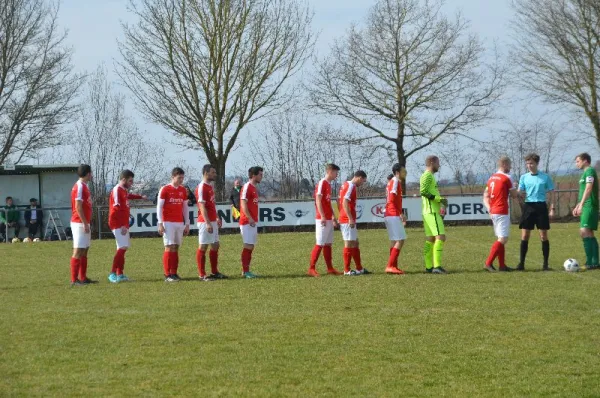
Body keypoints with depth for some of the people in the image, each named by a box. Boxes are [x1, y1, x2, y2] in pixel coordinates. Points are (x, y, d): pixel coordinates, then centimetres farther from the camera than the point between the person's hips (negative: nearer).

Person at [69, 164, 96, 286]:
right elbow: (78, 207, -19)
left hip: (84, 223, 10)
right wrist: (85, 223, -20)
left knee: (84, 250, 12)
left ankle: (83, 278, 16)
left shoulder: (84, 186, 16)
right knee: (78, 250, -9)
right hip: (80, 224, -10)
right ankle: (74, 279, -10)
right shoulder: (79, 187, -14)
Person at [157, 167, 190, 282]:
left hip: (180, 223, 5)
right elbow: (159, 207, -5)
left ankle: (174, 273, 8)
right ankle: (167, 275, -8)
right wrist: (160, 223, -11)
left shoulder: (183, 190, 12)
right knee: (169, 248, -8)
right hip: (168, 222, -5)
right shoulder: (165, 189, -4)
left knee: (176, 248, 5)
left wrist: (187, 224, 12)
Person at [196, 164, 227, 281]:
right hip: (205, 222, -10)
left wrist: (217, 218, 19)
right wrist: (208, 223, -24)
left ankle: (214, 272, 18)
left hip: (212, 222, 10)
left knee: (215, 246, 12)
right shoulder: (202, 187, -14)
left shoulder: (210, 186, 15)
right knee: (203, 247, -5)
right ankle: (202, 275, -2)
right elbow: (202, 206, -19)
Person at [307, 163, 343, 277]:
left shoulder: (328, 184, 17)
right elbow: (318, 201, -17)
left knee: (328, 244, 11)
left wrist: (333, 217, 23)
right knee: (320, 244, -9)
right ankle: (311, 269, -7)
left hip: (328, 219, 9)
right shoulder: (322, 183, -11)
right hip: (323, 219, -9)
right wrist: (322, 216, -23)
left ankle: (330, 268, 14)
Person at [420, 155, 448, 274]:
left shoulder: (428, 176, 21)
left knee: (430, 239, 9)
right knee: (440, 237, -14)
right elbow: (423, 192, -21)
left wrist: (440, 202, 20)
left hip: (428, 212, 10)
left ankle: (429, 267, 9)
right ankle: (437, 265, -20)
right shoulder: (428, 175, -10)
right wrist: (439, 199, -19)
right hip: (432, 212, -10)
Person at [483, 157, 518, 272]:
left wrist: (489, 208, 1)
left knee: (501, 238, 14)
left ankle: (502, 265, 13)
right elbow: (514, 195, -2)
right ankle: (488, 263, -17)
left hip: (493, 212, 9)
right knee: (503, 239, -9)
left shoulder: (491, 178, 13)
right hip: (502, 212, -9)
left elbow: (485, 196, 11)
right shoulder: (506, 178, -10)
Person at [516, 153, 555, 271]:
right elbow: (519, 193, 5)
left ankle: (545, 264, 5)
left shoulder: (545, 177, 5)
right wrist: (519, 193, -19)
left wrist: (552, 209, -3)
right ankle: (521, 263, 2)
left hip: (541, 206, -1)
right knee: (524, 236, -2)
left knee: (544, 236, 0)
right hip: (528, 207, 1)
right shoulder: (524, 177, 9)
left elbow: (550, 194, 6)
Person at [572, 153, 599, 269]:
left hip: (589, 207, -10)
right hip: (587, 207, 10)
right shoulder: (585, 172, 21)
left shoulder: (590, 171, -10)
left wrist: (581, 205, -28)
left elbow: (588, 188, -22)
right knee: (589, 233, 10)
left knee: (584, 231, -17)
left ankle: (590, 262, -21)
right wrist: (577, 207, 27)